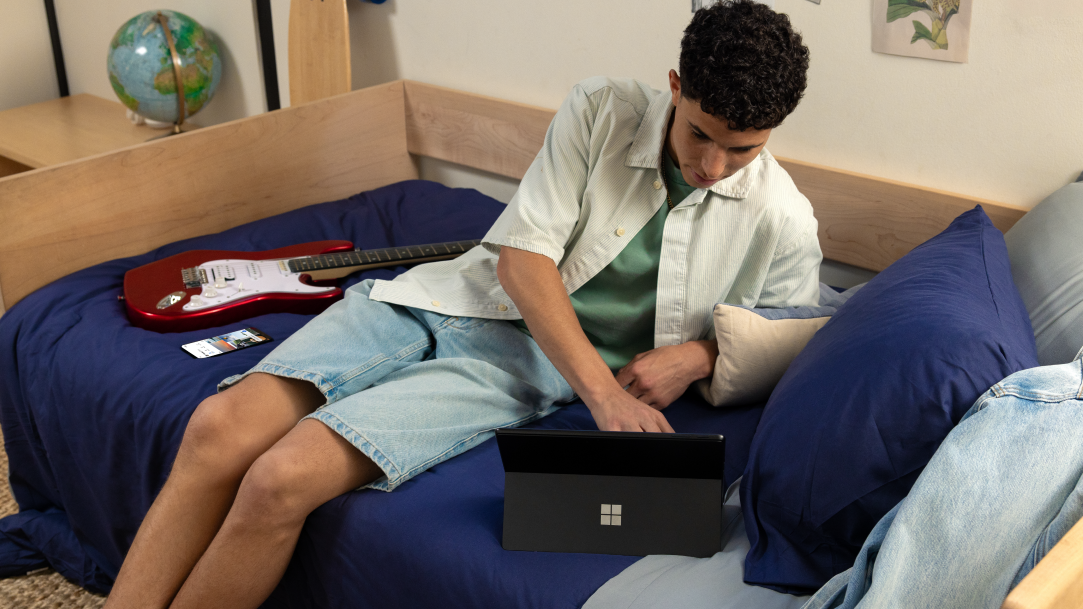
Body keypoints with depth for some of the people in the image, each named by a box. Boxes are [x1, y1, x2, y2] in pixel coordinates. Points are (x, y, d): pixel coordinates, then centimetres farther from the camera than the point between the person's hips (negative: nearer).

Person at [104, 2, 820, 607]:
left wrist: (699, 352, -10)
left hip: (525, 360, -2)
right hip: (448, 298, 3)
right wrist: (604, 395, -19)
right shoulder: (602, 110, -4)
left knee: (283, 479, -25)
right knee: (220, 427, -18)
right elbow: (521, 255, -9)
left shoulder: (784, 224, -4)